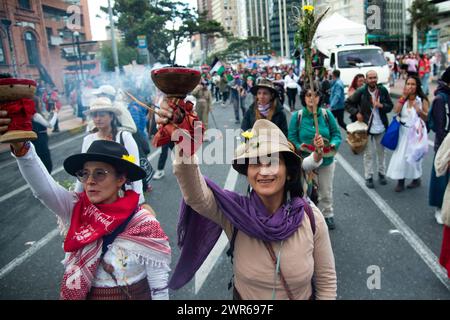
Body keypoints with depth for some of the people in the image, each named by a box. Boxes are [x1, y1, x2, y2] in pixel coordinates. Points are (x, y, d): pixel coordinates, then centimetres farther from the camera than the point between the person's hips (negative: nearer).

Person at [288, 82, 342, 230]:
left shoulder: (327, 114, -6)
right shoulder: (297, 116, -9)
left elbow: (336, 134, -2)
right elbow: (292, 138, -9)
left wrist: (333, 145, -22)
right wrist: (301, 146, -27)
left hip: (326, 160, 2)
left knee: (326, 191, 18)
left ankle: (328, 214, 41)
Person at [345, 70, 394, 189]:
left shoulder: (383, 90, -4)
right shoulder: (361, 92, -10)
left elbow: (390, 106, 2)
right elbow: (348, 103, -1)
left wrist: (381, 105, -18)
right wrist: (356, 113, -13)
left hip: (381, 127, 2)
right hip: (366, 127, -2)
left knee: (381, 152, 15)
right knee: (368, 153, 6)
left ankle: (382, 173, 32)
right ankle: (369, 177, 17)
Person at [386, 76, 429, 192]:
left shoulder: (422, 100, -7)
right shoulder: (403, 98, 3)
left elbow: (427, 117, -7)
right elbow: (396, 111, -13)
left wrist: (419, 110, -25)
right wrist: (404, 96, -15)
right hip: (403, 132, 3)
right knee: (400, 156, 2)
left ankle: (416, 179, 29)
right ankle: (400, 182, 13)